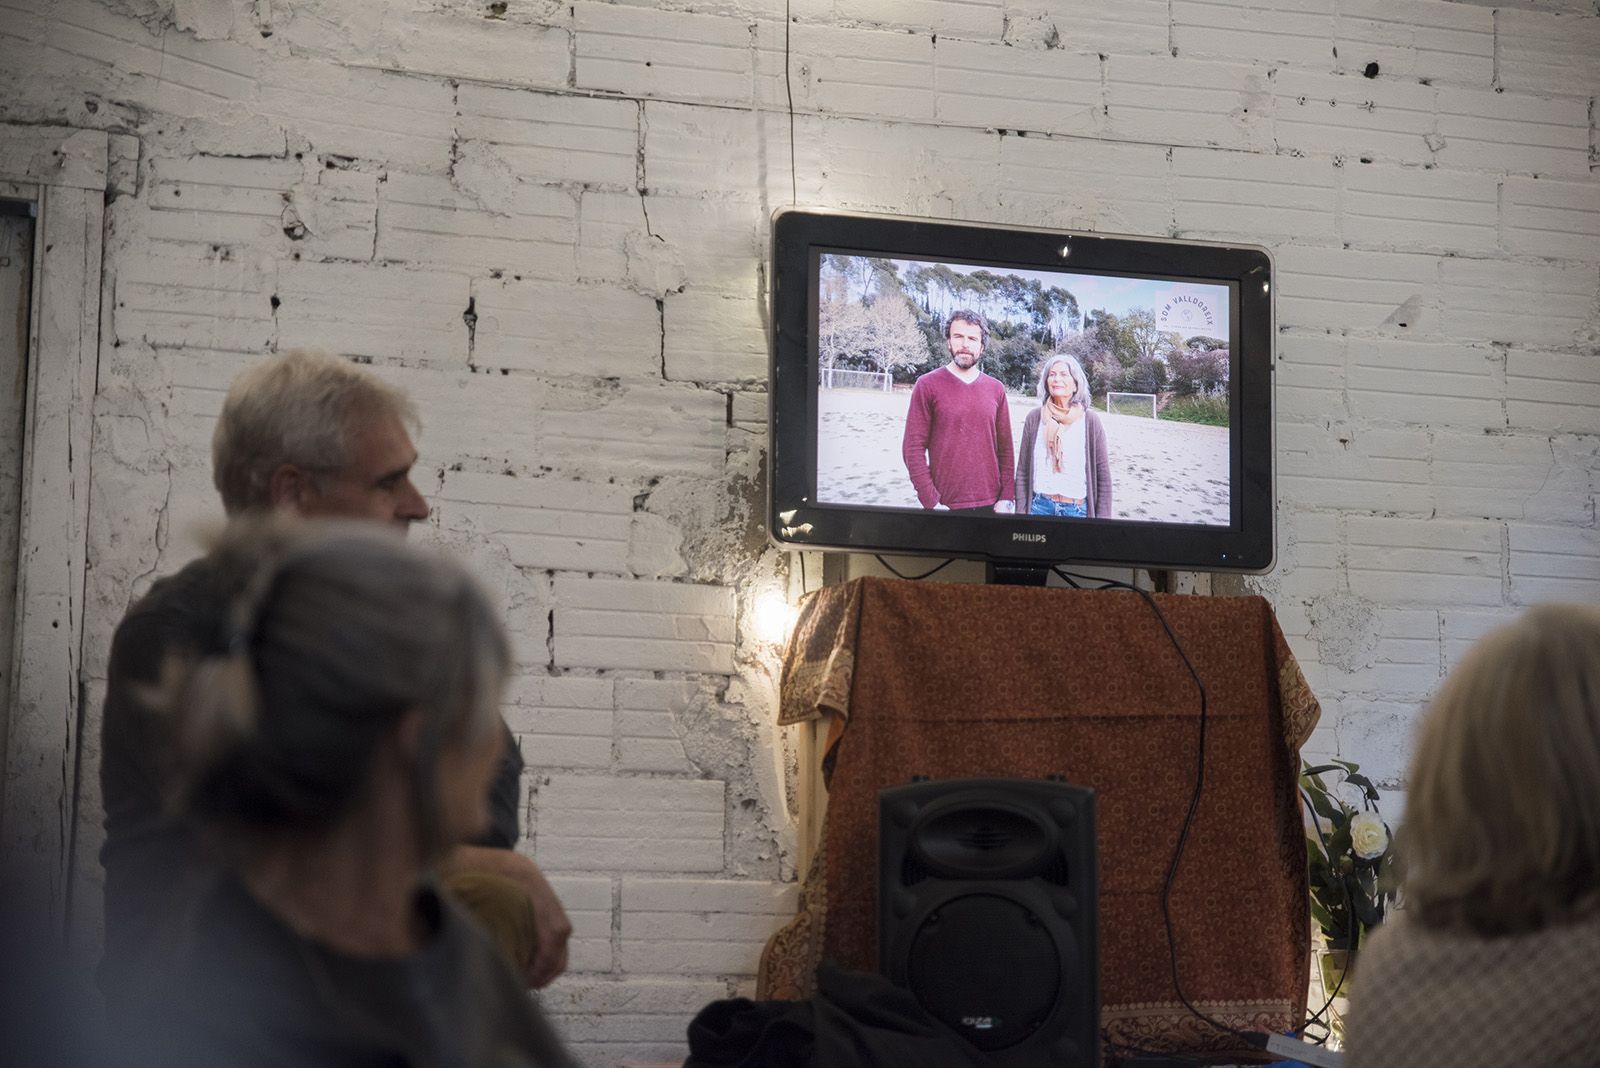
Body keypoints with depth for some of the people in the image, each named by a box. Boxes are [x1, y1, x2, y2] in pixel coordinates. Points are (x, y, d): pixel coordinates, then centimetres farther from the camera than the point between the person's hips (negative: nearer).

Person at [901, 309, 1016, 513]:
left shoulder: (996, 389, 8)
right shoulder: (928, 385, -2)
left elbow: (1005, 450, 9)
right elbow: (913, 448, -6)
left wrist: (1006, 499, 1)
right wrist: (931, 502, -11)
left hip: (990, 505, 3)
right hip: (945, 507, -3)